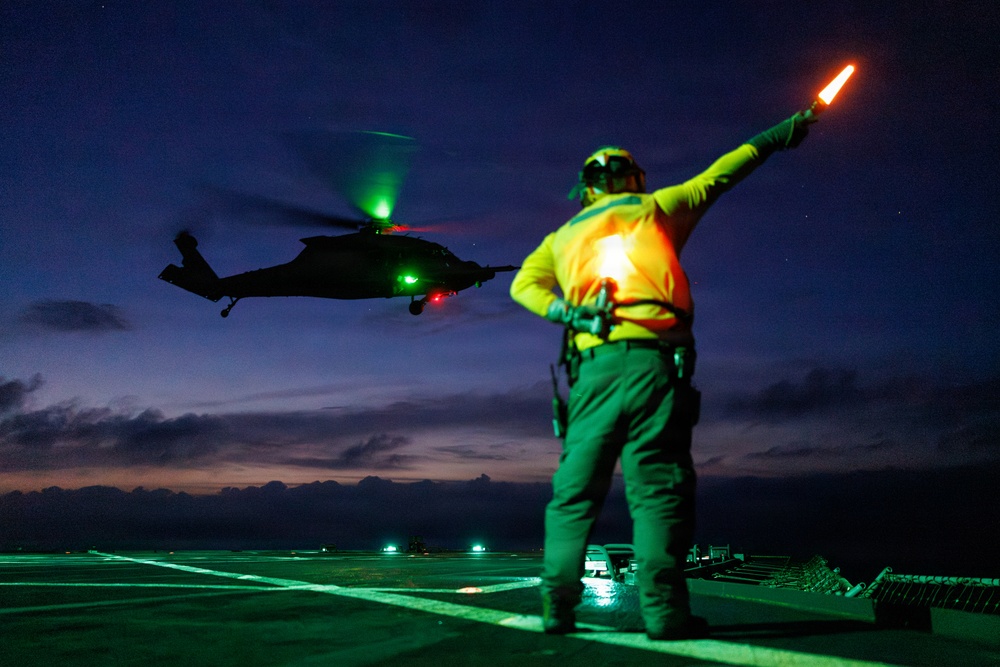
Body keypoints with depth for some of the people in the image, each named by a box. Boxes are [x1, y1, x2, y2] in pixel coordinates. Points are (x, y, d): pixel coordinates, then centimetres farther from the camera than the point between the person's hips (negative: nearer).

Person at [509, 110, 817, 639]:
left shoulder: (562, 237, 23)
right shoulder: (654, 208, 15)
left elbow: (524, 284, 11)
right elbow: (716, 177, 22)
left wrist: (567, 312, -3)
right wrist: (778, 135, 33)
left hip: (592, 368, 3)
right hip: (651, 359, -3)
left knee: (575, 488, 5)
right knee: (656, 486, -3)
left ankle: (558, 606, 1)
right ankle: (663, 610, -7)